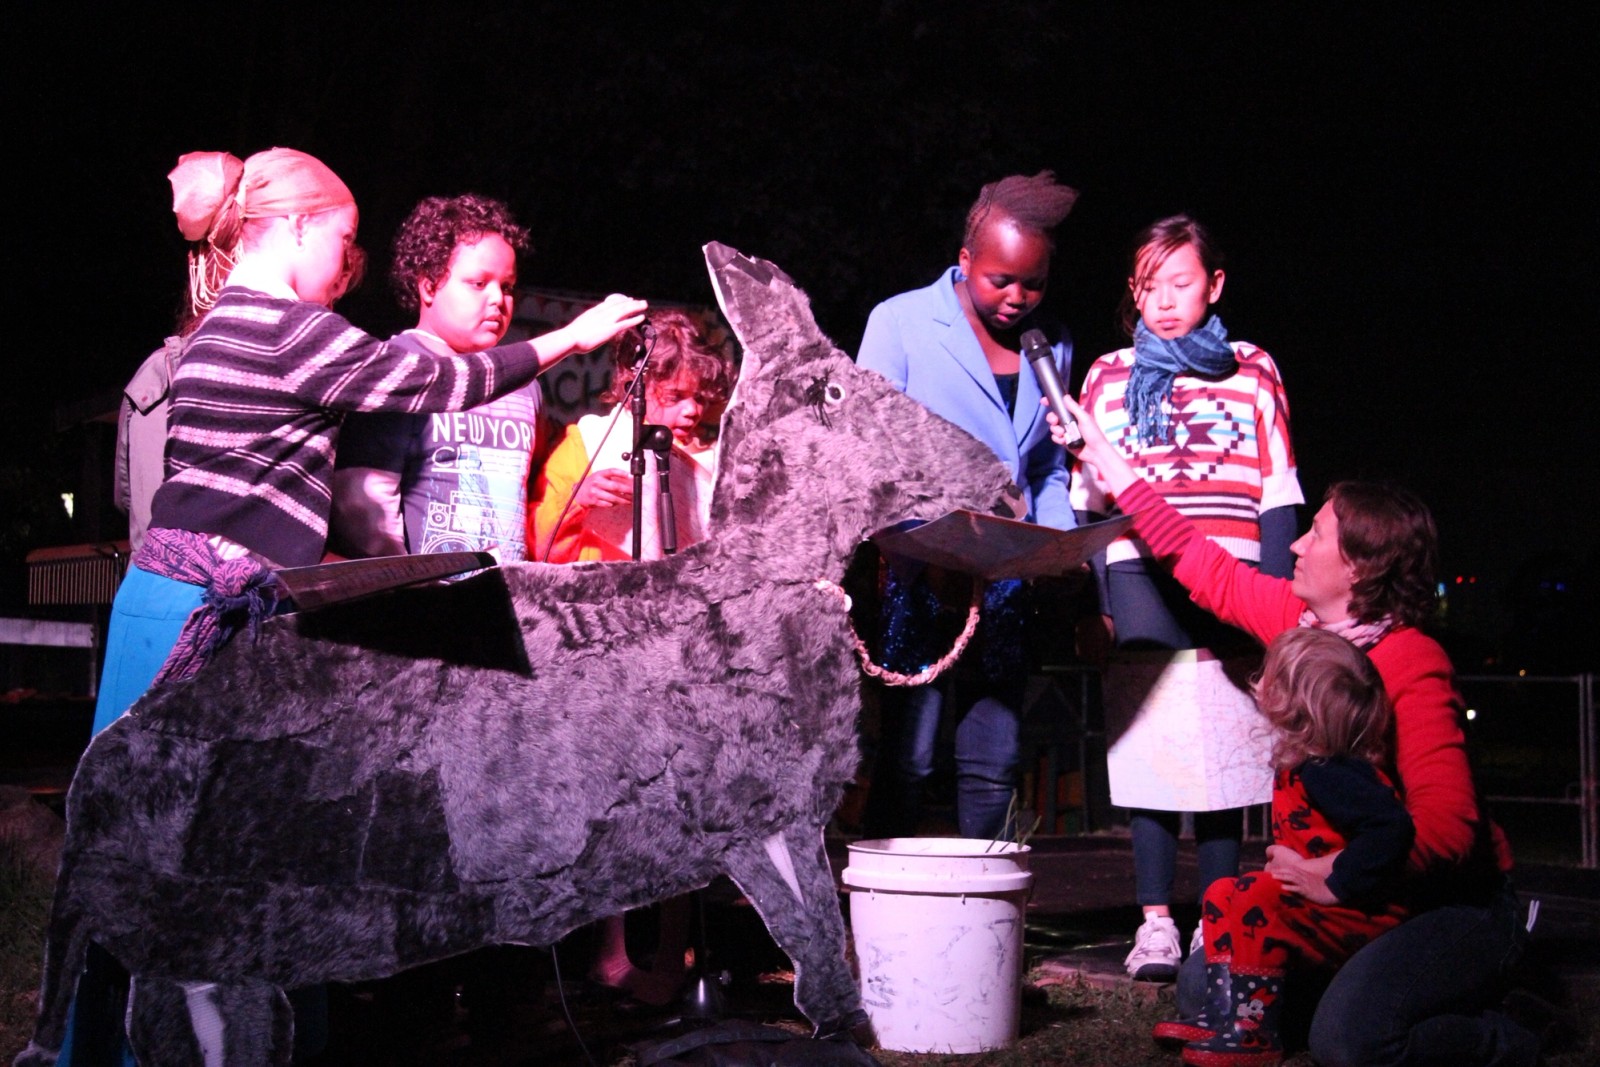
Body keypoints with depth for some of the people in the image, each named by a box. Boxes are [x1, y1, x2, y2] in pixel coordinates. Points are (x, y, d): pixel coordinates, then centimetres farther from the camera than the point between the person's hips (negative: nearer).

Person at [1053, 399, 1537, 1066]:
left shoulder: (1413, 665, -22)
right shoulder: (1299, 617, 1)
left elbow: (1447, 824, -32)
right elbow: (1205, 567, 15)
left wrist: (1342, 876, -39)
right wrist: (1110, 462, 18)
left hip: (1456, 904, -8)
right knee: (1204, 990, -3)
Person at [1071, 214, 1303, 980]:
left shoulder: (1252, 372, 11)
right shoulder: (1107, 377, 12)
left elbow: (1278, 496, 8)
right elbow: (1087, 500, 12)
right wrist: (1094, 606, 5)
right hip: (1138, 582, 1)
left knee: (1224, 757, 0)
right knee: (1147, 757, -1)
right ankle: (1155, 922, 7)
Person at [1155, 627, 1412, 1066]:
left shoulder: (1330, 774, -25)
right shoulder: (1300, 764, 6)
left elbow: (1389, 826, -37)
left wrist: (1335, 884, -32)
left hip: (1364, 915, -11)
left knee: (1255, 899, -26)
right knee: (1222, 894, 8)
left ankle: (1253, 1030, -20)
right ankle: (1222, 1013, 3)